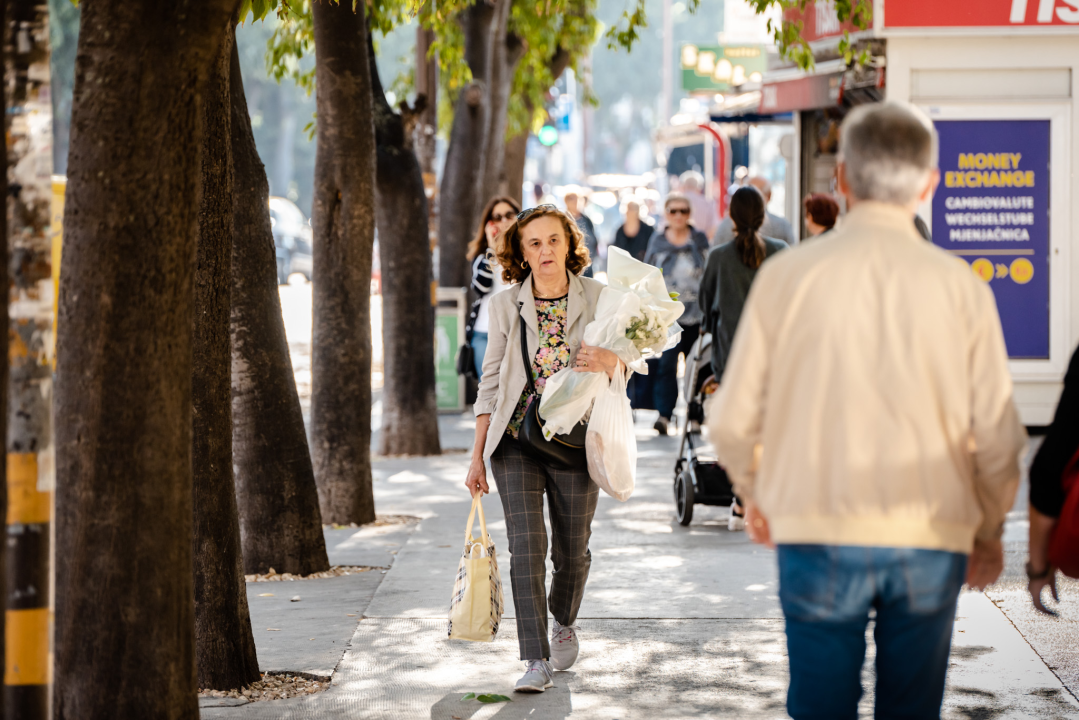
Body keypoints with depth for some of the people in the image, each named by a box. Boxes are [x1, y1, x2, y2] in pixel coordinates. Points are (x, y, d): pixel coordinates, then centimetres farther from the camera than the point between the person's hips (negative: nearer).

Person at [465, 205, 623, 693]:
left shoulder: (597, 299, 1)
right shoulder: (505, 306, 2)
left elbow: (622, 371, 6)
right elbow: (491, 382, 5)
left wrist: (611, 362, -20)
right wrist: (477, 456, 3)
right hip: (516, 439, 0)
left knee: (572, 549, 10)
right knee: (526, 545, -11)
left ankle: (564, 624, 40)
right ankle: (537, 660, -8)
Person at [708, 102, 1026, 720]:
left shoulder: (788, 276, -3)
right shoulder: (960, 286, -2)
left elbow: (733, 420, 1)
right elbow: (998, 435, 0)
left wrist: (755, 495, 21)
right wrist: (989, 532, 17)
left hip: (819, 535, -1)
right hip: (931, 538, 1)